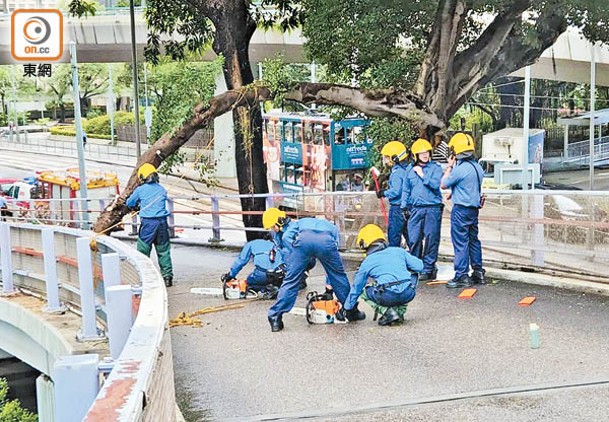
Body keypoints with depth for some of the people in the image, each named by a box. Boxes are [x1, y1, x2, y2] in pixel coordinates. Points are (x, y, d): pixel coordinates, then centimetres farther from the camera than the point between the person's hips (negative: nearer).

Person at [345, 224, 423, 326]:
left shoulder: (366, 263, 15)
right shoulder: (398, 251, 17)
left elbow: (356, 288, 24)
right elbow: (419, 266, 12)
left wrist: (347, 308, 38)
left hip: (388, 297, -2)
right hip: (408, 294, 2)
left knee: (365, 291, 27)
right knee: (414, 273, 35)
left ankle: (388, 312, 3)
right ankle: (400, 311, 22)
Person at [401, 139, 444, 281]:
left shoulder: (435, 168, 3)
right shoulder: (411, 171, 14)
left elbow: (436, 184, -13)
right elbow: (406, 190, 19)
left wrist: (422, 175, -8)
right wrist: (404, 207, 11)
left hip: (432, 209, -3)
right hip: (415, 209, 4)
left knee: (431, 239, -2)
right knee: (414, 239, 1)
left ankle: (428, 269, 4)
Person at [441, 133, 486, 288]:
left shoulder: (459, 169, -19)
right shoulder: (477, 167, 7)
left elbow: (443, 185, -6)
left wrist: (449, 167, 2)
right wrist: (454, 193, 20)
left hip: (461, 210, -8)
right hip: (474, 207, 8)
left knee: (461, 242, -3)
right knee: (473, 240, 15)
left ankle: (461, 276, -1)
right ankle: (478, 273, 20)